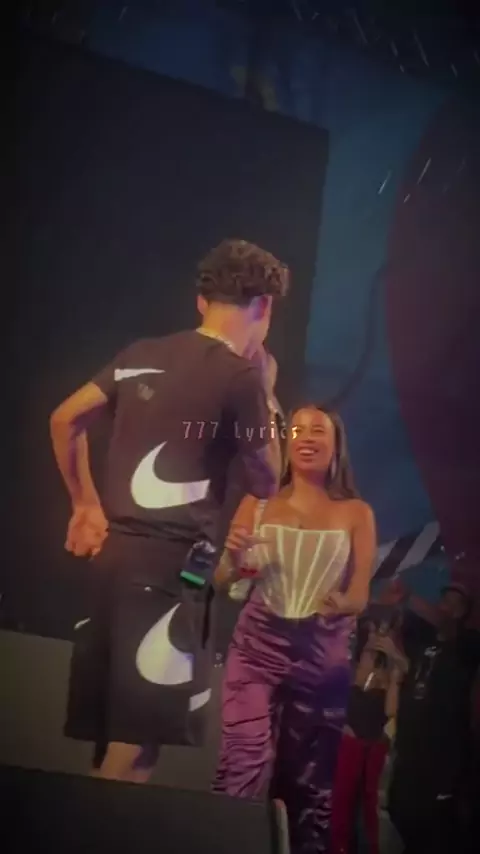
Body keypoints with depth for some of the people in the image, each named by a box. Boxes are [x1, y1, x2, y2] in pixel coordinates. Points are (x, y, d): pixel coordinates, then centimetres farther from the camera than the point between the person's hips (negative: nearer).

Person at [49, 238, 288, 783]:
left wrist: (86, 504, 21)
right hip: (171, 560, -7)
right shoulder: (242, 377, -6)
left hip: (111, 548, 7)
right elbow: (265, 483, 3)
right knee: (138, 742, -2)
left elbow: (64, 420, 15)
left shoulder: (142, 355, 12)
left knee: (108, 733, 15)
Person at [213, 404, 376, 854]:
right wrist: (232, 556, -16)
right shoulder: (257, 504, 4)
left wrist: (339, 603, -24)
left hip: (322, 657, 0)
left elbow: (360, 597, -1)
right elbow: (222, 580, 5)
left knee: (310, 777, 11)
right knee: (243, 769, -11)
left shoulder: (356, 514, 1)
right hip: (256, 648, 0)